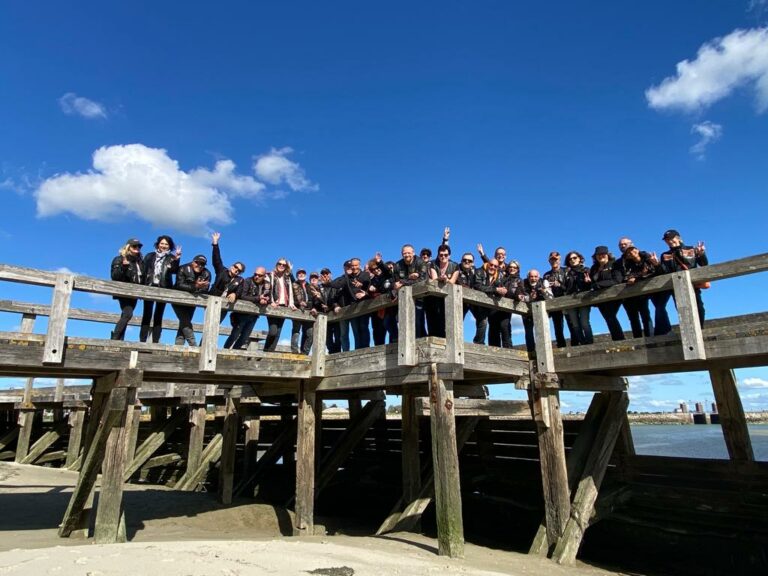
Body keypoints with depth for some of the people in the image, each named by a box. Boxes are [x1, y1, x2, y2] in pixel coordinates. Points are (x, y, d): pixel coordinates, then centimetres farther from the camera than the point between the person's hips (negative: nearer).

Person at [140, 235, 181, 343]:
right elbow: (144, 271, 8)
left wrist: (176, 260, -26)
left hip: (163, 289, -1)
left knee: (158, 316, 1)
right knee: (147, 315, -1)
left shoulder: (171, 258, 9)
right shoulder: (150, 256, 14)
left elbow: (174, 271, -9)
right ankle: (142, 341, -1)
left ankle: (155, 342, 0)